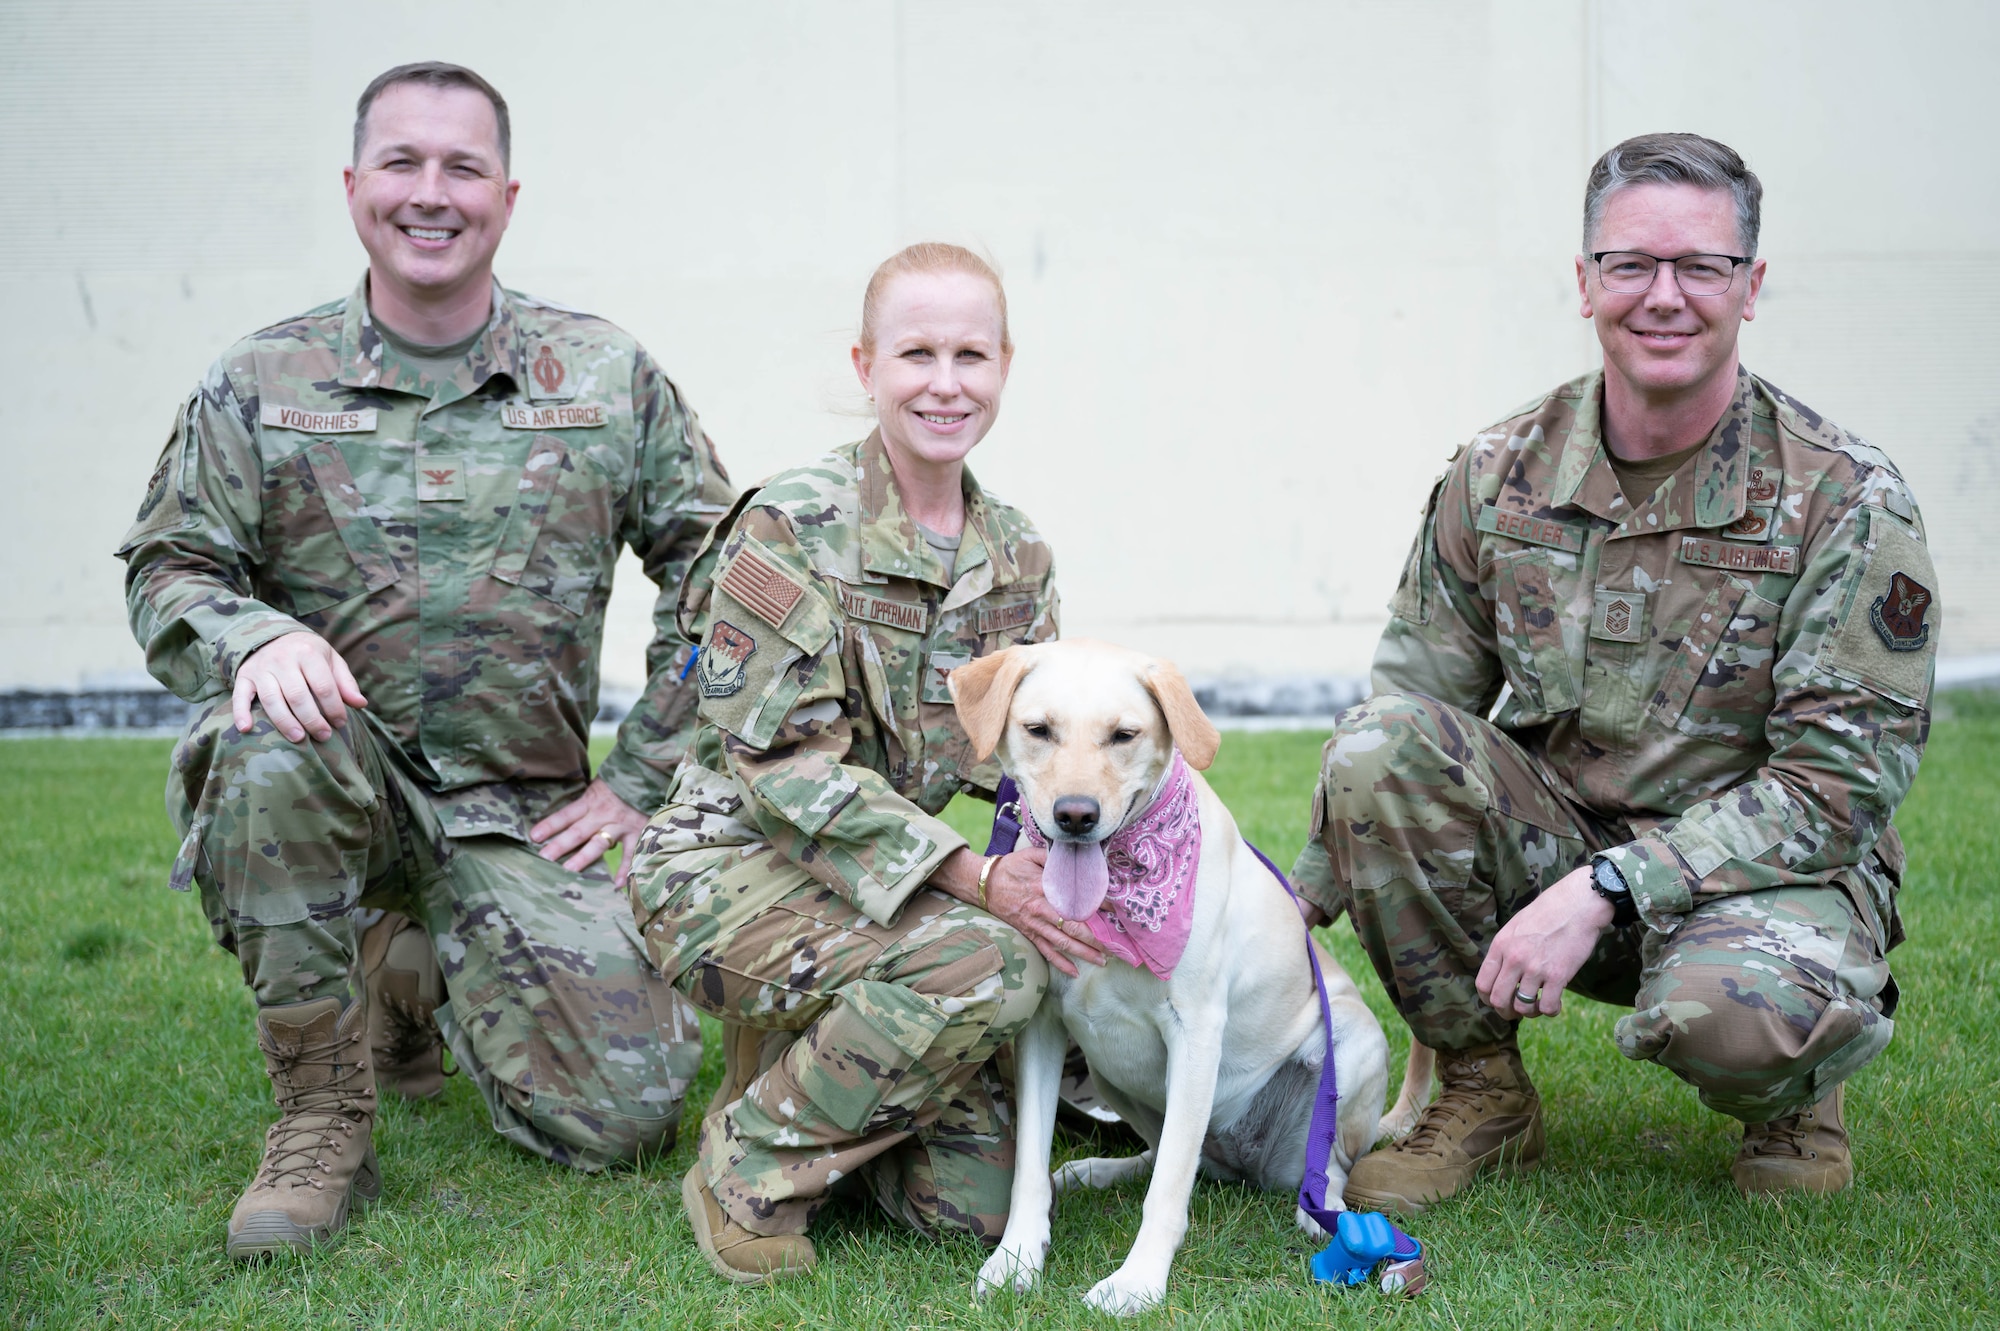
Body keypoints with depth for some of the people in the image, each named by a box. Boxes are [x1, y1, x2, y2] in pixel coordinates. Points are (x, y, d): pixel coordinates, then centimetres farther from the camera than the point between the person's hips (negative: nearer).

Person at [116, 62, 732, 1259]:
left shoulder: (607, 376, 4)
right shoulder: (261, 382, 2)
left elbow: (717, 571, 7)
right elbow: (169, 568, 1)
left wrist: (642, 779, 1)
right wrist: (256, 634, -24)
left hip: (521, 812, 1)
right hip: (344, 765, -1)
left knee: (625, 1111, -12)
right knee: (267, 744, -38)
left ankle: (415, 972, 20)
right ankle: (324, 1114, -19)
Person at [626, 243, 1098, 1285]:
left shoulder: (1016, 556, 6)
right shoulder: (793, 526, -14)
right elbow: (782, 764, -20)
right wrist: (974, 879, -28)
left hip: (886, 882, 7)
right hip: (730, 865, -6)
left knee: (980, 1201, -4)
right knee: (986, 963, -33)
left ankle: (787, 1062, 21)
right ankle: (753, 1170, -12)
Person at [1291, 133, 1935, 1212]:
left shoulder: (1848, 502, -14)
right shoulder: (1499, 473, -2)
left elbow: (1836, 781, -16)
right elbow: (1413, 690, 6)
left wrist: (1603, 890, -25)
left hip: (1768, 868, -4)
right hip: (1555, 835, 4)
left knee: (1729, 1008, -38)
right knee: (1375, 750, -23)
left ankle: (1789, 1090, 4)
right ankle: (1482, 1097, -3)